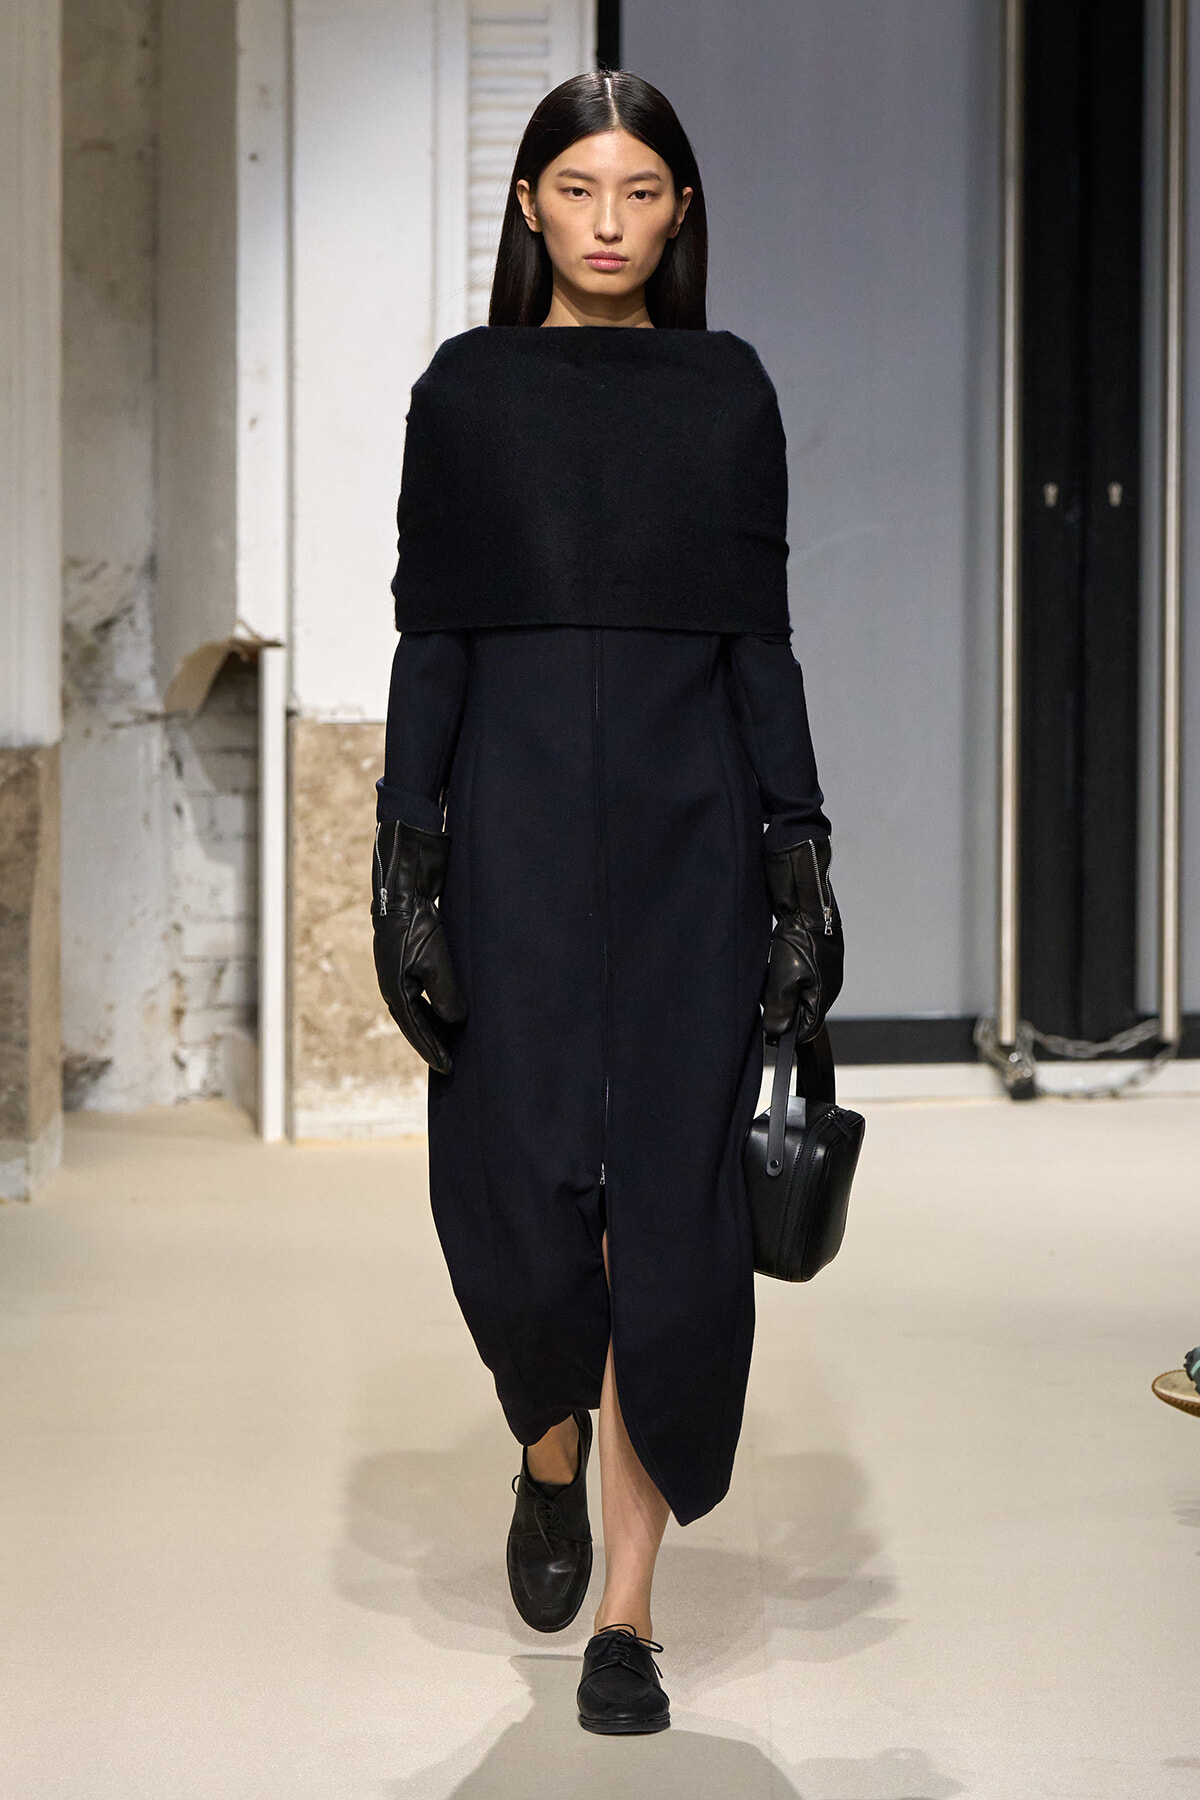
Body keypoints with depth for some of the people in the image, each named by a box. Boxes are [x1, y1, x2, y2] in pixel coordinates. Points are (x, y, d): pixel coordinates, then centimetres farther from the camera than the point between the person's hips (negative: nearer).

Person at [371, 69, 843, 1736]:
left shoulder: (728, 388, 9)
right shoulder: (467, 387, 6)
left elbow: (762, 631, 7)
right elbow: (431, 632, 3)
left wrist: (802, 849, 0)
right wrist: (409, 853, -5)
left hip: (693, 819, 1)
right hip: (514, 816, 0)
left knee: (673, 1202, -4)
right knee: (517, 1191, -4)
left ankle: (629, 1600, 5)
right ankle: (552, 1451, 30)